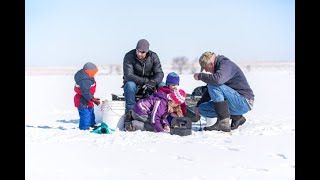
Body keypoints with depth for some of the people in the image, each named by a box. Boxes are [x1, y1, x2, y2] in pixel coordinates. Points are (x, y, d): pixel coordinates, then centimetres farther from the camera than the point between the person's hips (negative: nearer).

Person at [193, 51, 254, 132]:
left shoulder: (226, 64, -14)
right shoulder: (218, 67, 15)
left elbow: (217, 80, -36)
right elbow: (210, 91, 25)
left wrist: (200, 76, -20)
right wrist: (198, 105, 22)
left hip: (244, 102, -10)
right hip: (238, 103, 10)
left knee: (214, 86, -25)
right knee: (203, 109, 3)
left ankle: (223, 122, -23)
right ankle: (236, 117, 8)